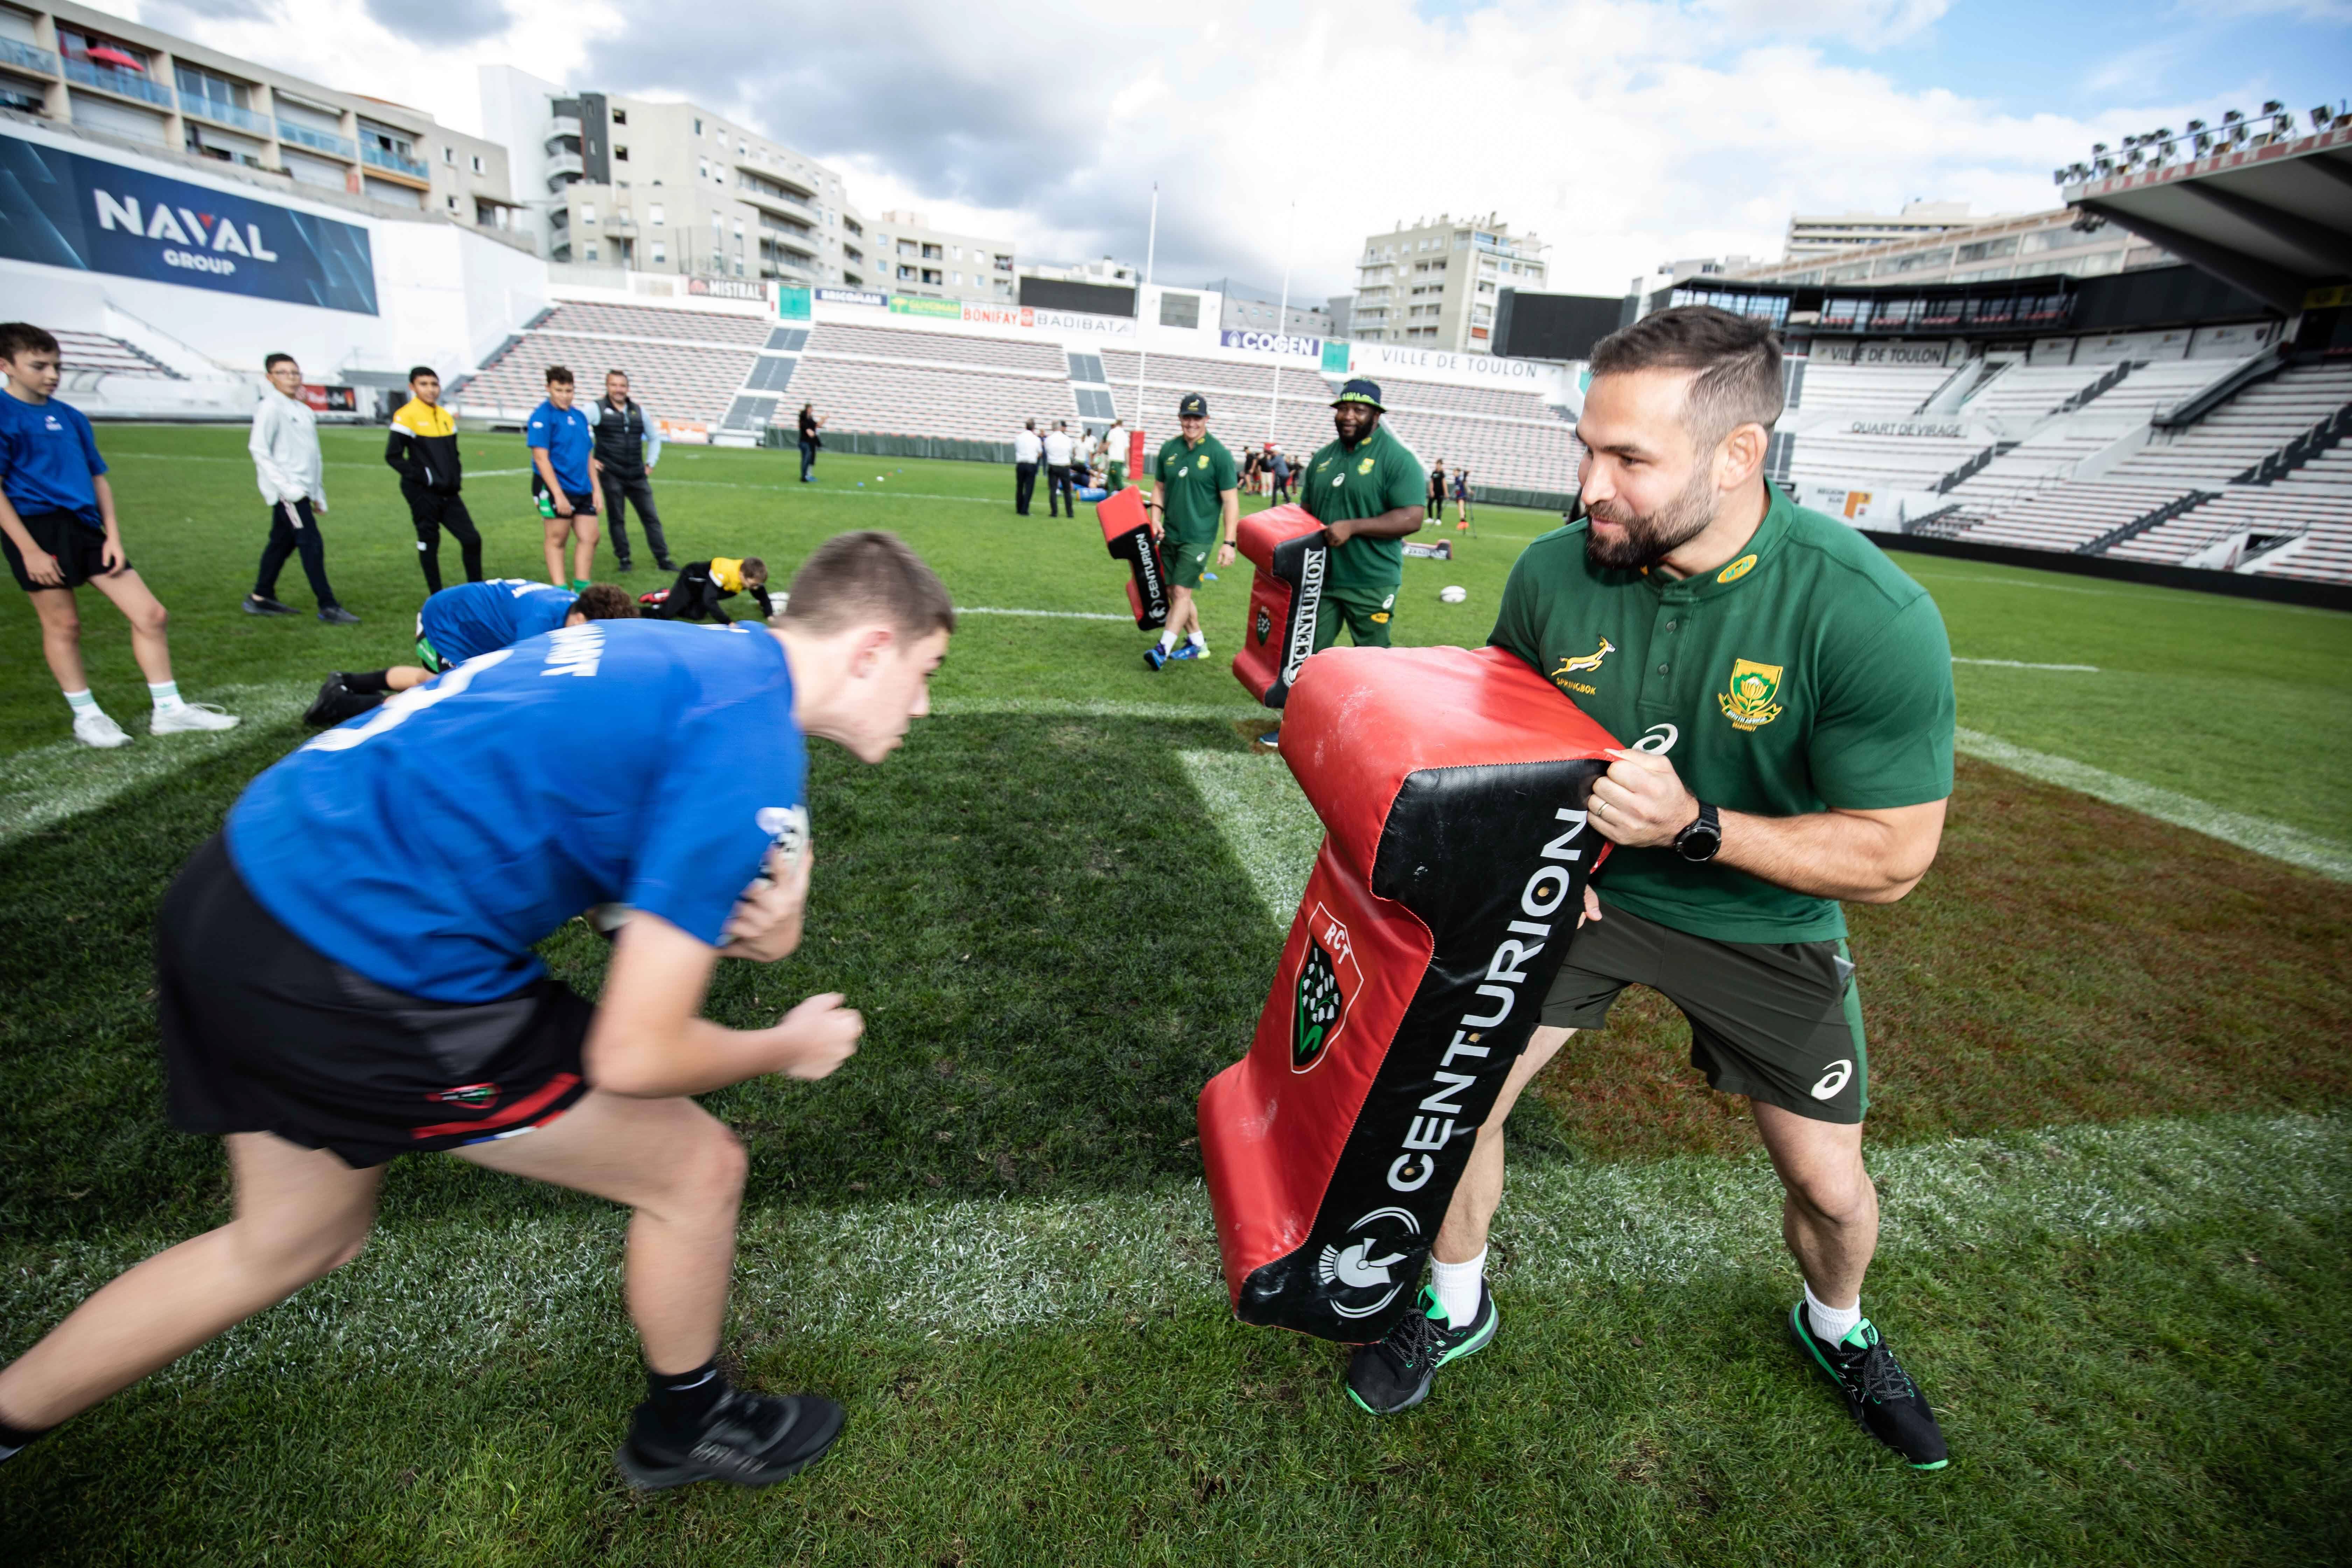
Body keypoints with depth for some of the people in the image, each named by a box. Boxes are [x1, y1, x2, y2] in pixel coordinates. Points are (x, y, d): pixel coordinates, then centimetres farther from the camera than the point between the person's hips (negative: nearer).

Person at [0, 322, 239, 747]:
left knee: (150, 614, 0)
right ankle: (86, 716, 14)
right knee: (63, 624, 2)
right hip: (39, 526, -6)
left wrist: (113, 537, 6)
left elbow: (98, 478, 16)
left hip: (85, 527, 6)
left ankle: (168, 710, 6)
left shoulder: (71, 418, 14)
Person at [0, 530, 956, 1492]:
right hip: (349, 977, -9)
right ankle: (686, 1425, 33)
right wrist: (787, 1048, 0)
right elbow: (633, 1056, -19)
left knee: (294, 1242, 31)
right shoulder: (752, 747, -21)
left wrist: (750, 919, -7)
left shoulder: (682, 655, 6)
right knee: (697, 1171, 7)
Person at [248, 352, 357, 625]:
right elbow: (259, 449, -11)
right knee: (312, 544, -13)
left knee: (282, 543, 14)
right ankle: (328, 607, -13)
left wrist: (318, 495, 19)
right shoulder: (271, 407, -6)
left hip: (302, 490, 8)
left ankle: (261, 598, 24)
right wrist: (286, 486, -17)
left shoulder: (303, 410, 18)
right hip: (287, 491, -8)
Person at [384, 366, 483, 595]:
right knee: (429, 543, 3)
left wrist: (456, 477, 8)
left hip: (448, 493, 6)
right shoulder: (407, 415, -8)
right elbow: (393, 456, -8)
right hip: (423, 493, -6)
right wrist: (422, 476, -14)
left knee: (472, 538, 0)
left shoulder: (445, 416, 11)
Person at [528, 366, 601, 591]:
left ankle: (581, 589, 16)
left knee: (589, 538, 6)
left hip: (583, 490, 7)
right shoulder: (542, 416, -8)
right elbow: (541, 458, -14)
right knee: (556, 540, 0)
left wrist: (595, 489, 12)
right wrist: (558, 494, -19)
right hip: (555, 489, -7)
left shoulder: (580, 416, 13)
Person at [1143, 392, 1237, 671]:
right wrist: (1155, 520, -1)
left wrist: (1228, 542, -15)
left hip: (1198, 537, -6)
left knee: (1182, 591, -11)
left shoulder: (1219, 454, -8)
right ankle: (1197, 643, 24)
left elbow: (1231, 501, -9)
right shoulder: (1168, 449, 6)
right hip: (1169, 534, 6)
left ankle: (1163, 649, -9)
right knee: (1173, 592, 10)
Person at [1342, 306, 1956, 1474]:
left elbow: (1891, 859, -19)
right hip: (1576, 888, 2)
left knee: (1829, 1185, 10)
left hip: (1762, 920, -1)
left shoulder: (1873, 620, -27)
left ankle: (1834, 1330, 49)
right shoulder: (1555, 570, -17)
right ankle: (1457, 1307, 28)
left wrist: (1696, 827, -33)